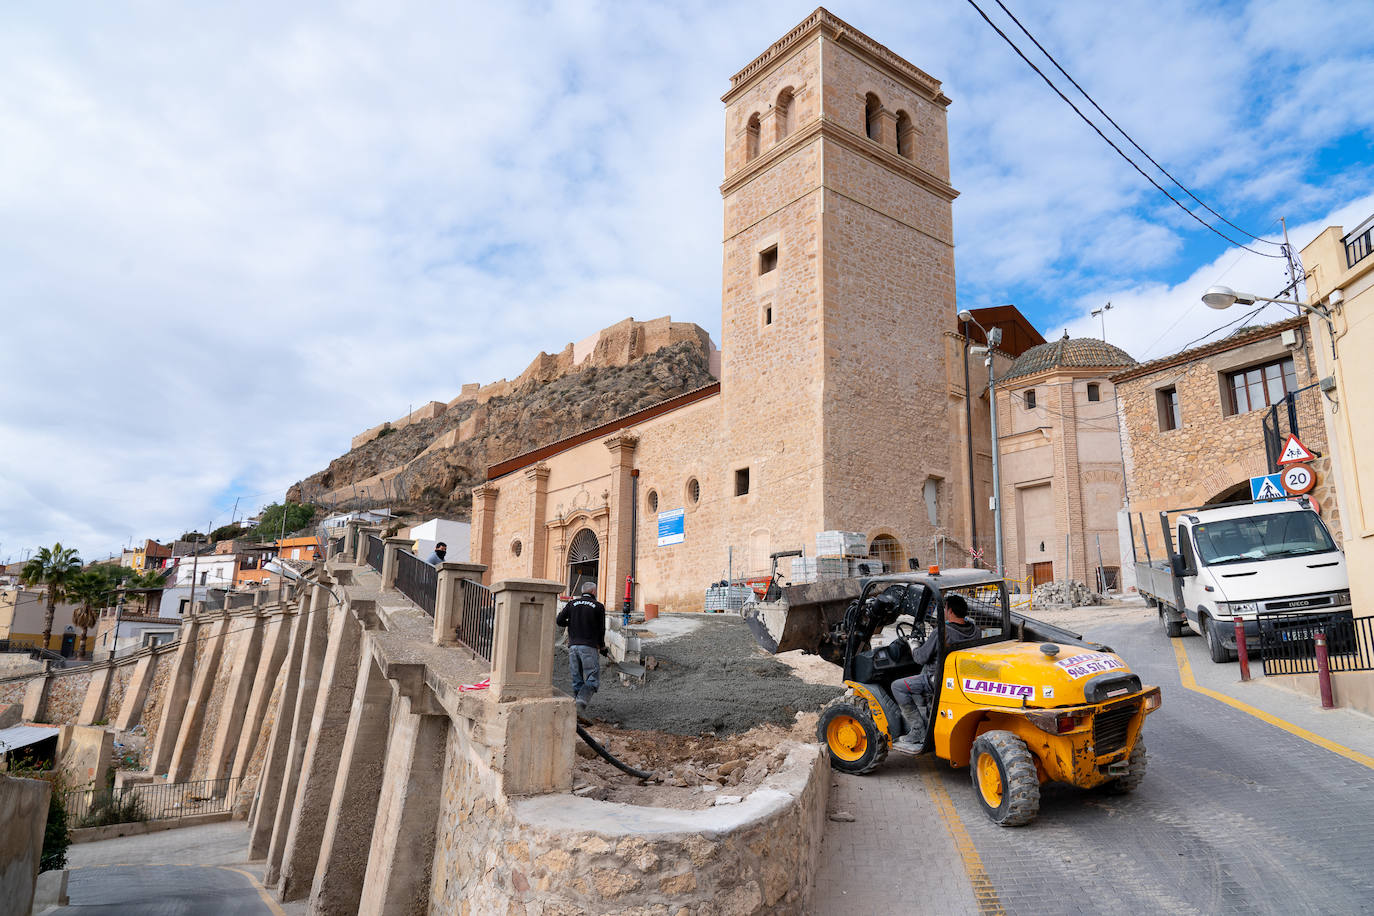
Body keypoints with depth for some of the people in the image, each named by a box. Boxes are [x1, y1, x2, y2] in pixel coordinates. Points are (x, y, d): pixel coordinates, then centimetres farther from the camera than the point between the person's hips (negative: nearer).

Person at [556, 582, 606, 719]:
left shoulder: (572, 603, 12)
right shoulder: (598, 606, 4)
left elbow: (559, 621, 2)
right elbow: (601, 629, 5)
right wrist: (602, 647, 18)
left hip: (573, 646, 4)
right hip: (589, 646, -4)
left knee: (577, 680, 11)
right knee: (593, 680, -3)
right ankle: (581, 703, -23)